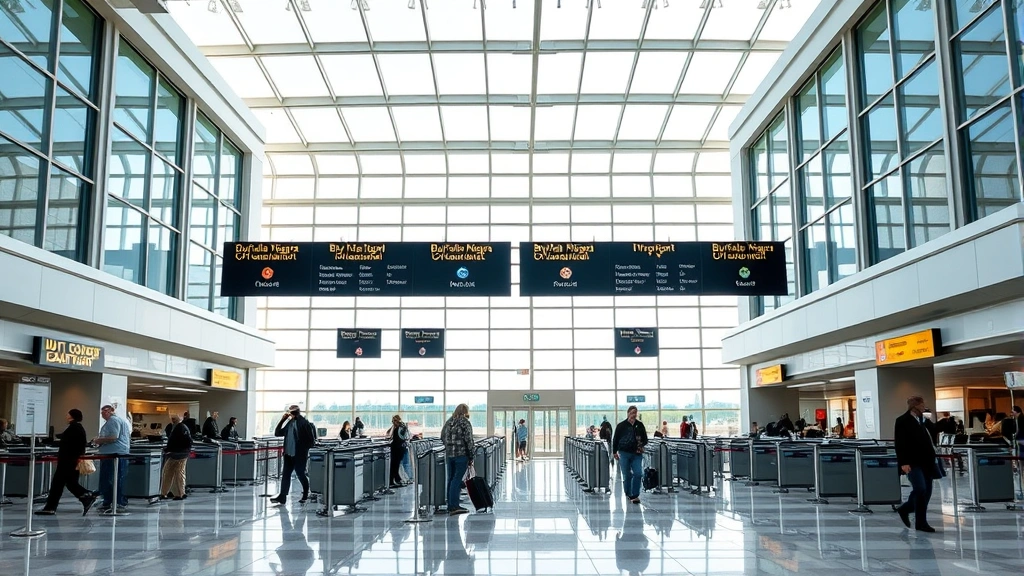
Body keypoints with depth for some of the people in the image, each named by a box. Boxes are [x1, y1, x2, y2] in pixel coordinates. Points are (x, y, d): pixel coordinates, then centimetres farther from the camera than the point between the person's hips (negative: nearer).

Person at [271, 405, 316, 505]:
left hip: (300, 455, -6)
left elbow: (311, 439, -10)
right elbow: (277, 433, 13)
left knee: (300, 474, 2)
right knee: (285, 475, 3)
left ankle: (306, 494, 21)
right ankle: (282, 496, 5)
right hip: (288, 454, 7)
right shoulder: (289, 423, 12)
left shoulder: (304, 423, -8)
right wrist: (282, 420, 4)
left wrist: (305, 449, -12)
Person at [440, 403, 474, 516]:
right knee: (457, 479, -7)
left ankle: (451, 506, 18)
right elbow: (469, 441, -11)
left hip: (449, 455, 6)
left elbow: (442, 438, 18)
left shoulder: (448, 422, 12)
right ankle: (454, 506, -10)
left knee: (451, 479, 12)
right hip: (461, 455, -6)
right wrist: (471, 458, -6)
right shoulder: (465, 423, -8)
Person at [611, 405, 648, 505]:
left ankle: (635, 495, 0)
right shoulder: (621, 425, -1)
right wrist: (615, 452, 4)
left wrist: (642, 444, -6)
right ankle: (628, 494, 25)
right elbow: (615, 439, 5)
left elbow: (645, 438, 14)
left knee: (638, 474, -10)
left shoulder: (640, 425, 6)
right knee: (627, 475, 5)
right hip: (624, 453, -2)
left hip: (637, 453, 2)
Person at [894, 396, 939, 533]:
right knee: (920, 489, -14)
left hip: (926, 461, 7)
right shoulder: (902, 421, -6)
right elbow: (900, 444, -12)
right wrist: (903, 463, -18)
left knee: (926, 491, 7)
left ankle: (905, 509, 28)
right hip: (912, 463, -7)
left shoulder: (925, 421, 16)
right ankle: (921, 522, -2)